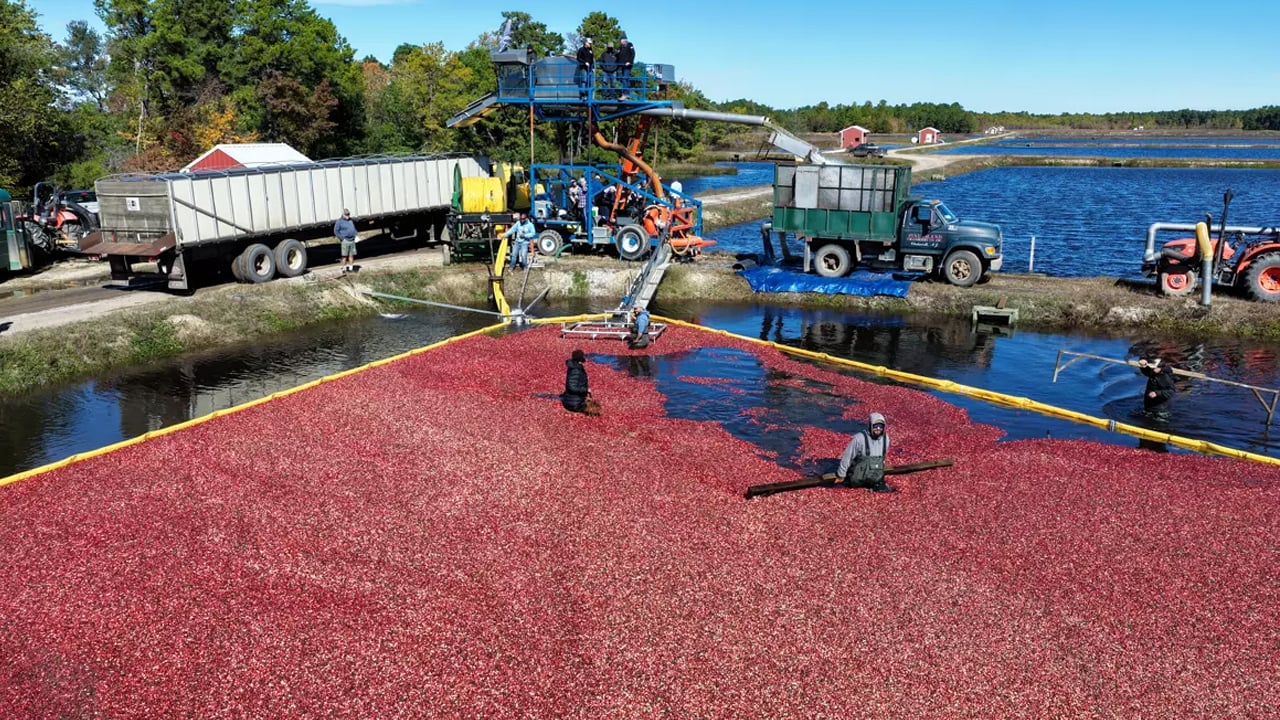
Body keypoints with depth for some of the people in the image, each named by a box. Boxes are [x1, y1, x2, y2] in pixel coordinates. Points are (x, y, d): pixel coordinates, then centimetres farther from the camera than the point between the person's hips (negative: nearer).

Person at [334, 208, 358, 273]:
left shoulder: (350, 220, 14)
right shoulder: (339, 221, -5)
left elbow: (353, 228, 26)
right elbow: (336, 231, -6)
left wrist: (355, 236, 11)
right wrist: (342, 238, -12)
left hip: (352, 240, 6)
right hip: (345, 240, -6)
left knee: (352, 255, 6)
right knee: (344, 255, -3)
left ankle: (351, 268, 12)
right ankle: (344, 268, 3)